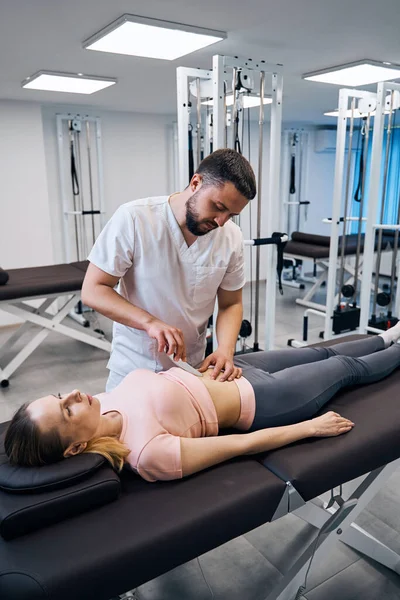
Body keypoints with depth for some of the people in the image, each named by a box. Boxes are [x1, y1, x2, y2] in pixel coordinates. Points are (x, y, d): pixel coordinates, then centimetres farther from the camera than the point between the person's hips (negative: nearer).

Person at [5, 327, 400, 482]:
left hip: (234, 369, 7)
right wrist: (312, 427, -18)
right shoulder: (148, 453, -36)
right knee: (348, 367, 16)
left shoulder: (106, 404, -15)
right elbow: (244, 445, -28)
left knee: (320, 353, 24)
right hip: (262, 400, -6)